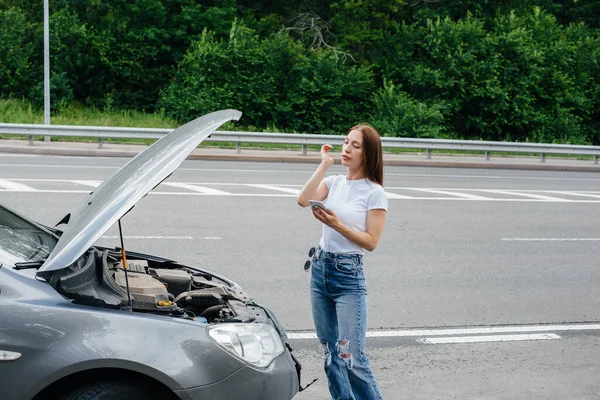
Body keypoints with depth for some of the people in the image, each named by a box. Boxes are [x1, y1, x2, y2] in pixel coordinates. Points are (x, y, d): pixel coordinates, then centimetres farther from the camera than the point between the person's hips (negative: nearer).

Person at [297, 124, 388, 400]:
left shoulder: (374, 193, -7)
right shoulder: (334, 182, 8)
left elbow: (371, 242, -11)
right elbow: (303, 200, -10)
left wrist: (337, 225, -21)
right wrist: (324, 164, -9)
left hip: (348, 275, -6)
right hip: (320, 267, 6)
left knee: (351, 357, -8)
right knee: (330, 354, 10)